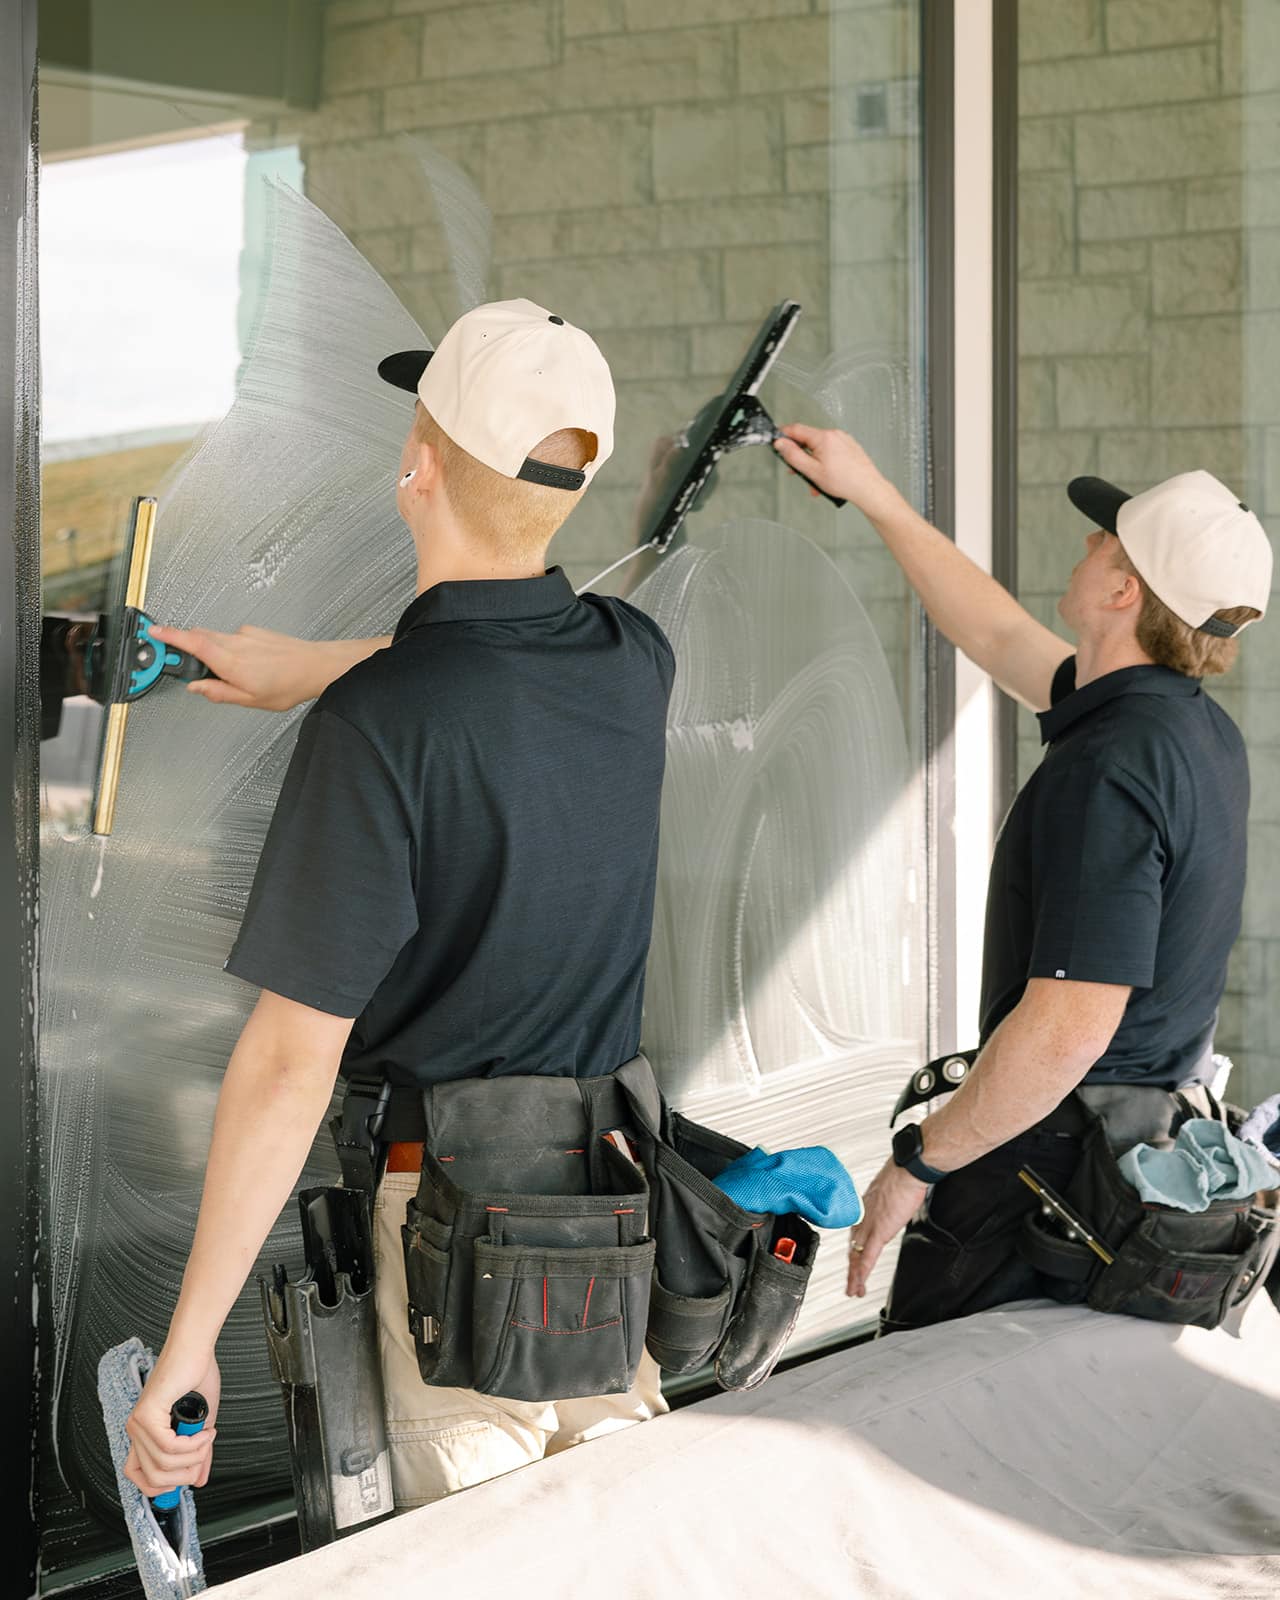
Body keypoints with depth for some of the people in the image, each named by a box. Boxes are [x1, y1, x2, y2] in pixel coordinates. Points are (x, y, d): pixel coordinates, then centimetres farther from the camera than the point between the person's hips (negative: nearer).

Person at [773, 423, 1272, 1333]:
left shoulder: (1109, 770, -22)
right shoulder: (1203, 732, 8)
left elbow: (1069, 1027, -27)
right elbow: (1001, 641, 23)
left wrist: (918, 1162, -17)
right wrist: (872, 495, 28)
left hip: (1056, 1157, -9)